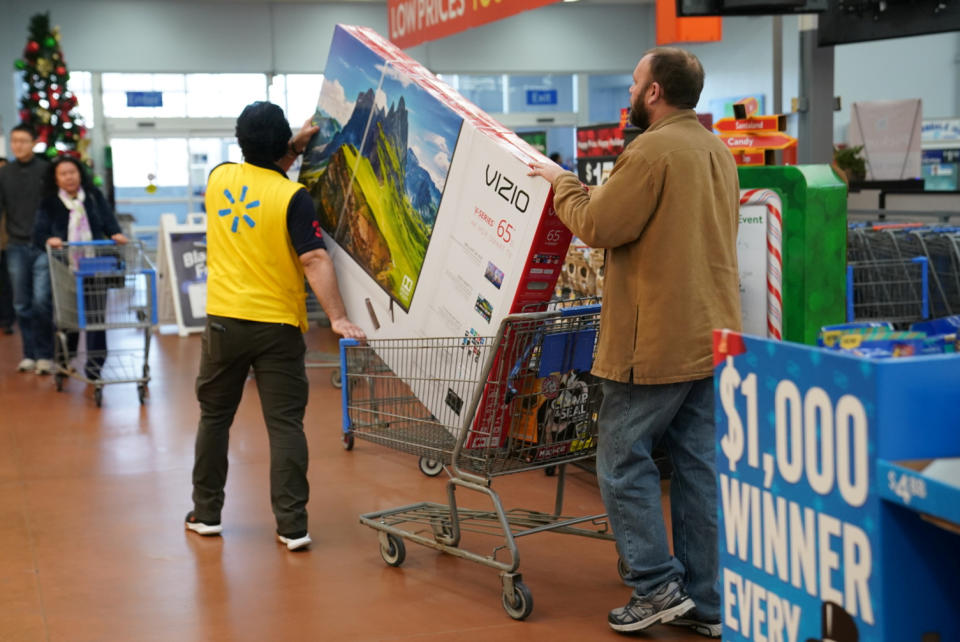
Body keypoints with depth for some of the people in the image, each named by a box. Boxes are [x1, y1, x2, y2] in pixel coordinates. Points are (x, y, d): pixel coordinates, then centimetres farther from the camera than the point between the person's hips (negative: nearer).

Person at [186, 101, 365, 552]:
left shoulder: (219, 178, 2)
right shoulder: (292, 197, -12)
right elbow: (314, 260, -20)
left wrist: (295, 147, 24)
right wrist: (337, 317, -22)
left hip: (224, 320, 4)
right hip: (277, 326, -4)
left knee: (214, 416, 17)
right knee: (285, 424, 1)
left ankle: (206, 513, 25)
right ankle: (292, 525, 0)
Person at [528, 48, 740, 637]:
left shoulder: (653, 152, -15)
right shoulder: (719, 152, 15)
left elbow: (596, 224, -13)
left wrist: (560, 182, 4)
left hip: (659, 340, -9)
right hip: (715, 334, 9)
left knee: (624, 459, 3)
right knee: (700, 466, 10)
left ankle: (658, 585, 3)